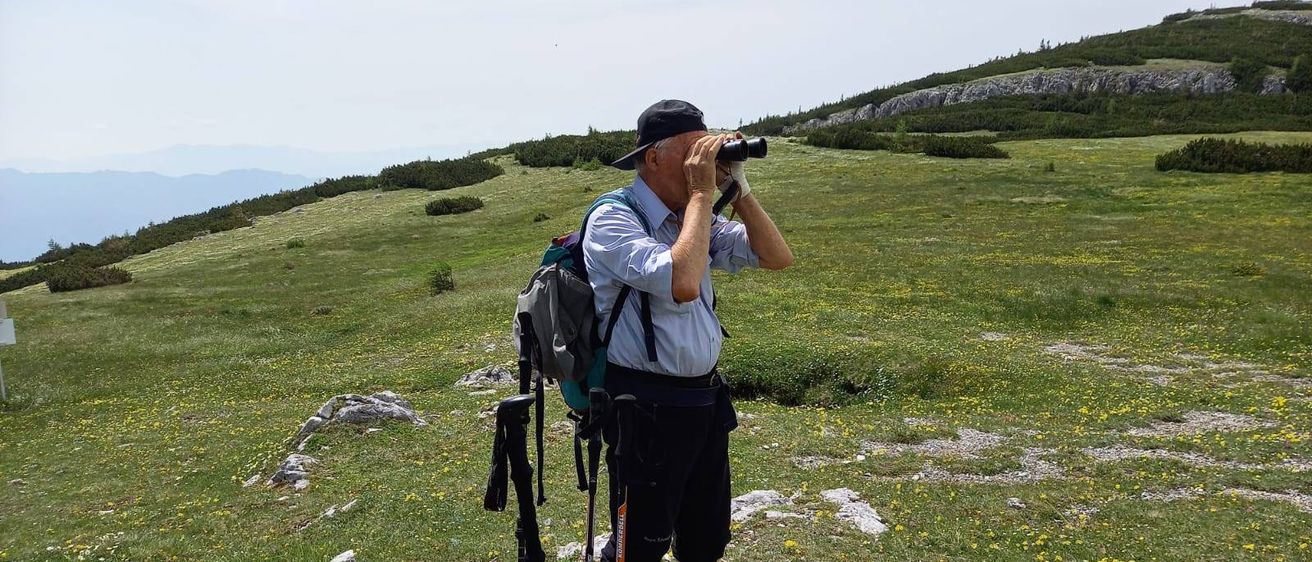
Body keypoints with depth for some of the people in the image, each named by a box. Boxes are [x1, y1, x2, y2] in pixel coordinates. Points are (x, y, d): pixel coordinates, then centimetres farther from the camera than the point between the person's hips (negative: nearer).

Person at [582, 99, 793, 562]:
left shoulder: (694, 218, 8)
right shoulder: (613, 220, -16)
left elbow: (778, 258, 7)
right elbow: (682, 283, -32)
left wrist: (738, 189, -3)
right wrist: (702, 193, -21)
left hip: (707, 399, 8)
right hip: (648, 410, -7)